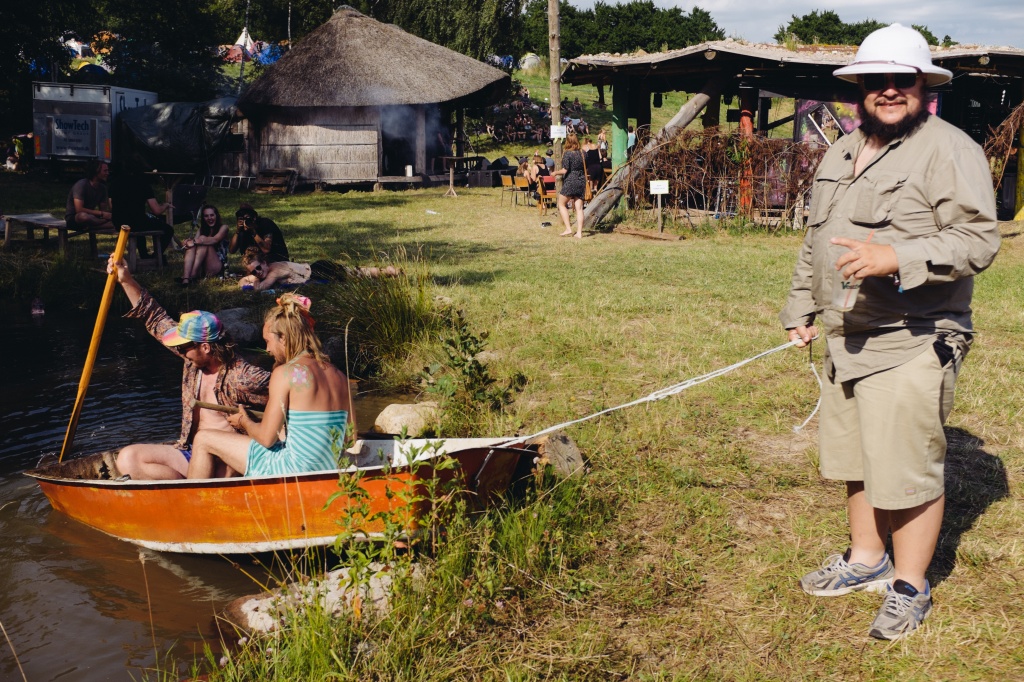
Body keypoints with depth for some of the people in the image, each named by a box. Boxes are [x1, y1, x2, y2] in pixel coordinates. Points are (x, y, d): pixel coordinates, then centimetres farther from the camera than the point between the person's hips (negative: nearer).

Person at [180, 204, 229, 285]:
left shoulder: (223, 227, 2)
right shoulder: (202, 228, 17)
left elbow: (215, 239, -20)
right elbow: (195, 240, -3)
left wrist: (195, 241, -32)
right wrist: (190, 241, -28)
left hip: (217, 265, -4)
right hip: (201, 267, 4)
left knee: (203, 241, -25)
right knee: (190, 244, -22)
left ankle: (192, 275, -42)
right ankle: (185, 278, -45)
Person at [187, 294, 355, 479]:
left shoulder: (285, 373, -13)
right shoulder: (339, 376, 5)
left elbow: (267, 439, -12)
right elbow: (350, 436, 12)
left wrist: (244, 422, 10)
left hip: (294, 473, -8)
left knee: (204, 440, 8)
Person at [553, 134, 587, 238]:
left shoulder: (567, 154, -12)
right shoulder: (582, 153, 6)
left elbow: (565, 170, -15)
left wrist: (556, 172, 1)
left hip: (570, 182, -6)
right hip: (581, 182, 6)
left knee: (562, 204, 10)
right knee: (579, 208, 4)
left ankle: (568, 229, 1)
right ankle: (579, 232, 1)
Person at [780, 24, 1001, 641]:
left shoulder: (950, 151, -11)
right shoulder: (842, 153, 15)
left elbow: (978, 240, -20)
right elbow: (816, 240, 24)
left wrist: (895, 258, -30)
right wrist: (801, 308, 22)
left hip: (911, 347, -8)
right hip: (846, 340, 8)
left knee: (907, 472, -2)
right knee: (854, 459, 18)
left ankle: (910, 588, 15)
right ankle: (866, 560, 36)